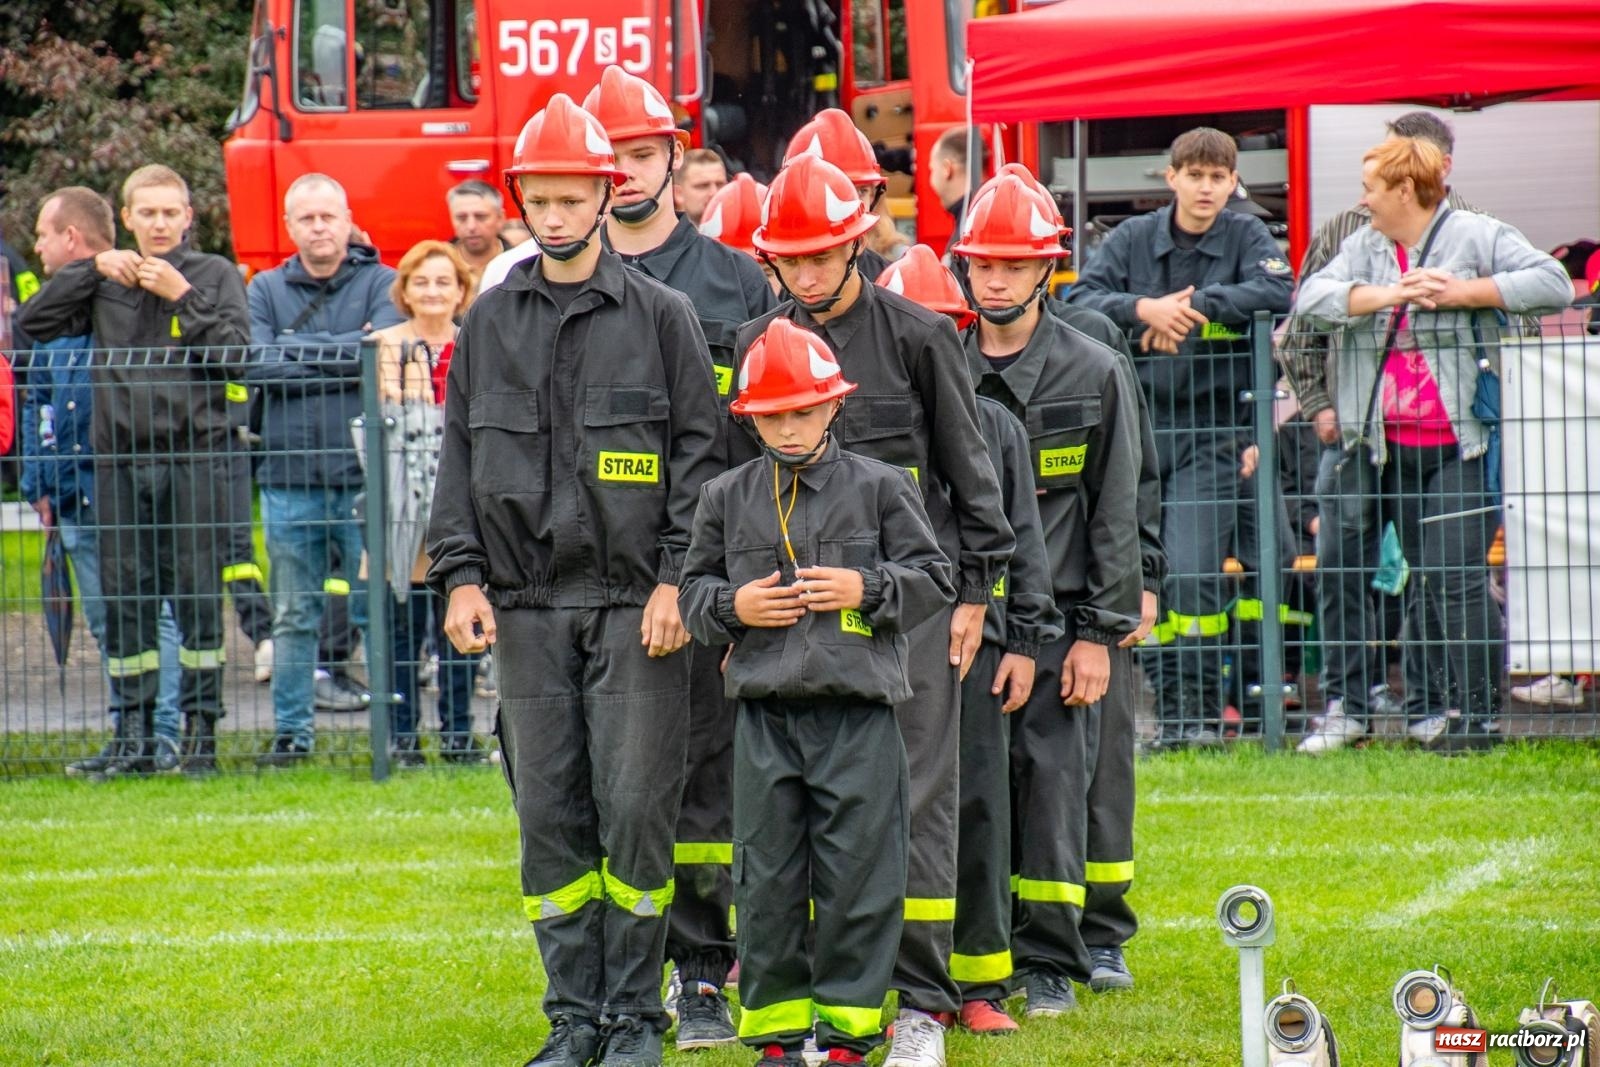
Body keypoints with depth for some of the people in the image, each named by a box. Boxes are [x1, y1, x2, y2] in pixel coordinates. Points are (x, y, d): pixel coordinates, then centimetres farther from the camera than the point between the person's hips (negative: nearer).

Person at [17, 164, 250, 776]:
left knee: (197, 595, -3)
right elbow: (32, 322, 5)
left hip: (194, 455, -3)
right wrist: (91, 268, -2)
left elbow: (235, 357, -5)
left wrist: (183, 296, -10)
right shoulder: (106, 283, 11)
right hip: (120, 460, 3)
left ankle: (202, 730, 2)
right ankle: (133, 735, 9)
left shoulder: (215, 276, 5)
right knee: (124, 601, 4)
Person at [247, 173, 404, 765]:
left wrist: (300, 351, -9)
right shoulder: (267, 289, 10)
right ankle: (291, 731, 12)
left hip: (363, 474, -2)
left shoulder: (380, 283, 4)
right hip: (288, 477, 2)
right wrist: (342, 354, -9)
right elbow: (257, 363, -4)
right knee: (293, 616, 7)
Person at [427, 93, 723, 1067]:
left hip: (634, 605, -3)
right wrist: (460, 575, 3)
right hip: (528, 603, 3)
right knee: (549, 817, 3)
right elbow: (461, 455, 14)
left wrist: (678, 579, -7)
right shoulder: (491, 322, 11)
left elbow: (701, 451, 1)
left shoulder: (661, 315, 2)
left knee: (636, 812, -4)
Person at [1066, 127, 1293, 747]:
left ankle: (1200, 713, -5)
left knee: (1194, 575, -12)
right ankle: (1168, 709, 12)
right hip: (1138, 425, 3)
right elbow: (1079, 299, -4)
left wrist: (1196, 304, -19)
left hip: (1211, 432, -3)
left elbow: (1277, 293, -16)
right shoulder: (1133, 240, 7)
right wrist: (1143, 309, -20)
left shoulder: (1246, 238, 2)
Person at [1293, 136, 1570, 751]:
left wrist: (1461, 292, -15)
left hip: (1459, 446, -5)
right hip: (1391, 445, 5)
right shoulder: (1363, 247, 12)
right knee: (1424, 581, 9)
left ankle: (1479, 712, -4)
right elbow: (1311, 297, -3)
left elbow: (1553, 284, -11)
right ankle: (1432, 705, 15)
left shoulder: (1475, 237, -2)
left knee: (1458, 577, -9)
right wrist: (1387, 295, -17)